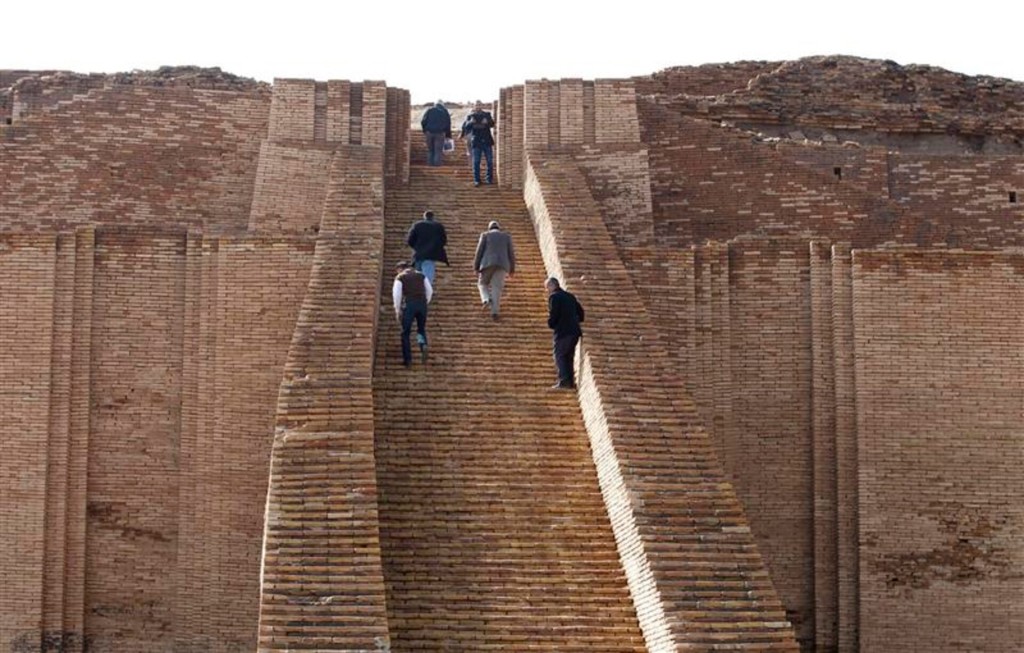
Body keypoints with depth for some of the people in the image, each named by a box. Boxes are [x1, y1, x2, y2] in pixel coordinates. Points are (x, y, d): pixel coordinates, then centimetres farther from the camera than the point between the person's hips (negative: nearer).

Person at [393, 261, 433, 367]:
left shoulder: (400, 277, 7)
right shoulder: (421, 275, 18)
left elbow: (396, 294, -2)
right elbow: (430, 291, 11)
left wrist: (397, 310, 3)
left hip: (409, 304, -3)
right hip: (422, 304, 3)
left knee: (406, 333, 7)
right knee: (421, 329, 18)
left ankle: (407, 359, 1)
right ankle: (423, 346, -14)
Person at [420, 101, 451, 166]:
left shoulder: (429, 110, 8)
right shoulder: (445, 112, 9)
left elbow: (423, 121, 2)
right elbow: (448, 124, 9)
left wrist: (425, 130, 15)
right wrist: (447, 134, 16)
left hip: (429, 132, 1)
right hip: (440, 133, -1)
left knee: (430, 149, 10)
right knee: (438, 149, 0)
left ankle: (430, 162, 6)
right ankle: (437, 163, -7)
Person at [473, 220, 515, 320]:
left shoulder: (485, 235, 11)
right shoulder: (506, 236, 16)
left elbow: (479, 251, 3)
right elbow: (511, 253, 12)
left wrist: (476, 267, 5)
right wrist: (512, 269, 16)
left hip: (488, 263, -2)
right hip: (502, 264, 2)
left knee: (482, 284, 16)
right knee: (496, 288, 1)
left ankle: (486, 300, -12)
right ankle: (494, 311, -11)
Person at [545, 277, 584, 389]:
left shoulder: (554, 297, -6)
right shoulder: (570, 296, 18)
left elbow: (553, 314, -15)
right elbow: (580, 312, 18)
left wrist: (550, 324, 2)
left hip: (562, 331, -7)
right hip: (575, 331, 7)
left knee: (559, 356, -1)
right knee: (568, 356, 14)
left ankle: (564, 381, -11)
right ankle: (570, 382, 13)